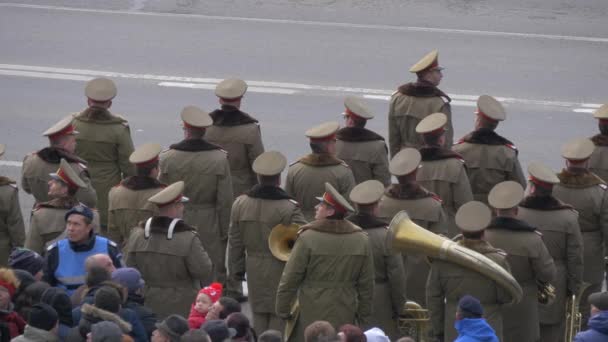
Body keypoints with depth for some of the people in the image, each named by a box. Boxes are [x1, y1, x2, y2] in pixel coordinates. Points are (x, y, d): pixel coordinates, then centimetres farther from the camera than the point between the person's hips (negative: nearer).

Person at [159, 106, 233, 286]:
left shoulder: (167, 158, -8)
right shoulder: (220, 159, -9)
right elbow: (225, 202, -5)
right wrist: (224, 233, 6)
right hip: (210, 230, -1)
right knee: (212, 279, 5)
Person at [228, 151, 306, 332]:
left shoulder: (240, 204, -1)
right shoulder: (288, 208, -17)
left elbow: (234, 242, 6)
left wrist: (236, 270, 17)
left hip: (255, 273, 5)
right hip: (281, 272, -5)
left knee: (259, 316, 15)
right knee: (280, 317, 3)